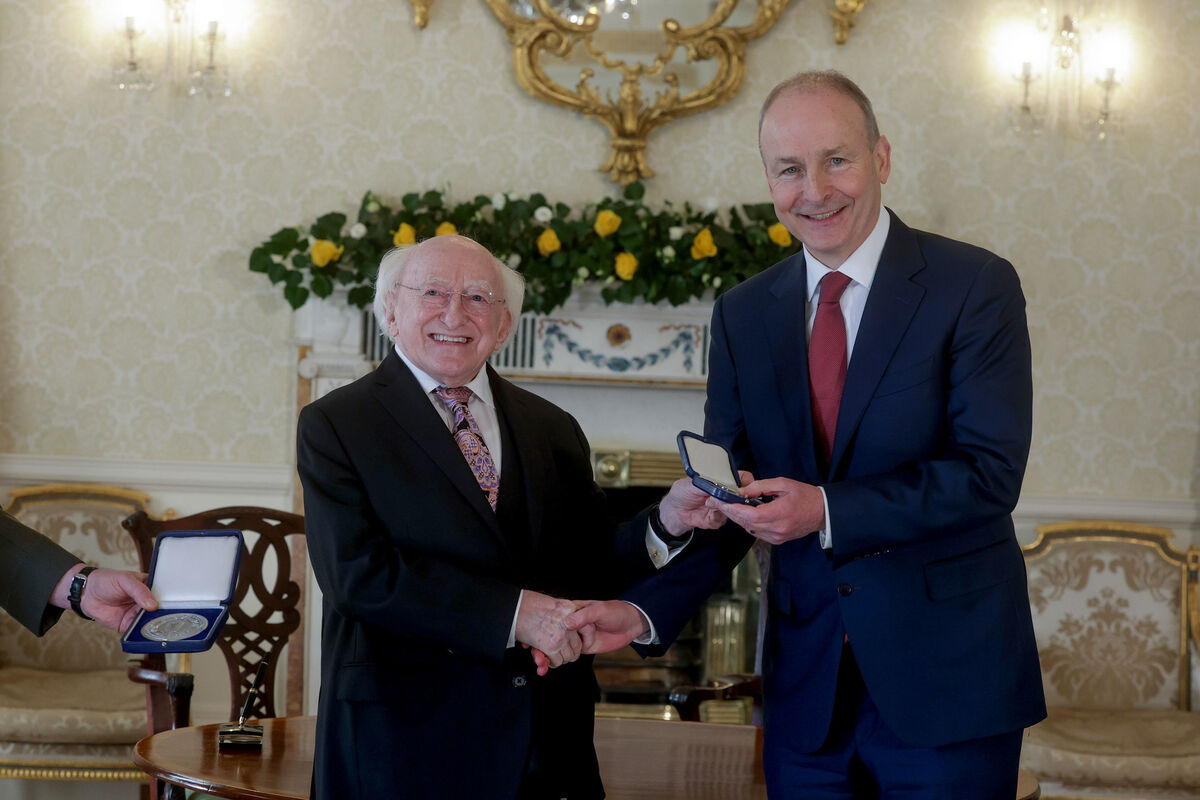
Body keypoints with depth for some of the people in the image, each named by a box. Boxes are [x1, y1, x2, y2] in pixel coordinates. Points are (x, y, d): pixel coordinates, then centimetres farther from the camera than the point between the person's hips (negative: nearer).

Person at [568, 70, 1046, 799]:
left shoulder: (975, 286, -7)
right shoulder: (743, 314, 7)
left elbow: (991, 472, -15)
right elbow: (724, 497, 8)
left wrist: (827, 512, -24)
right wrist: (647, 610, -8)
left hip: (948, 680, -3)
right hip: (805, 688, 4)